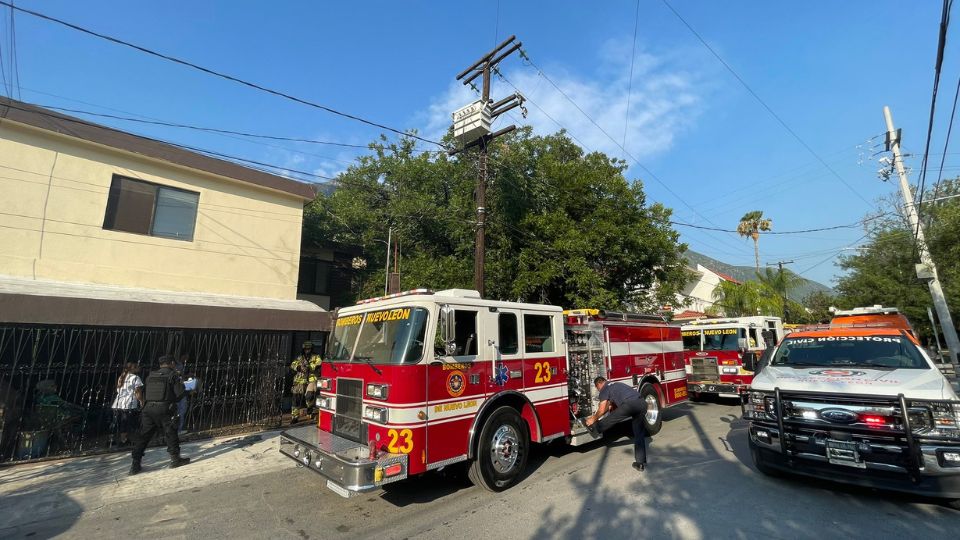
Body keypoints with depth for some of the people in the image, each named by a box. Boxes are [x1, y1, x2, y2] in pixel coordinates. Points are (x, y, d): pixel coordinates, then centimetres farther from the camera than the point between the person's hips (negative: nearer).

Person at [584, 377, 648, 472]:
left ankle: (595, 429, 34)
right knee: (639, 434, 15)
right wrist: (594, 416, 49)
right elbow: (607, 406, 44)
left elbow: (602, 409, 9)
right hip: (642, 403, 9)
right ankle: (640, 463, 19)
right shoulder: (615, 385, 37)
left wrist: (593, 419, 26)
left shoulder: (604, 389, 11)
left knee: (612, 418, 15)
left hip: (630, 404, -9)